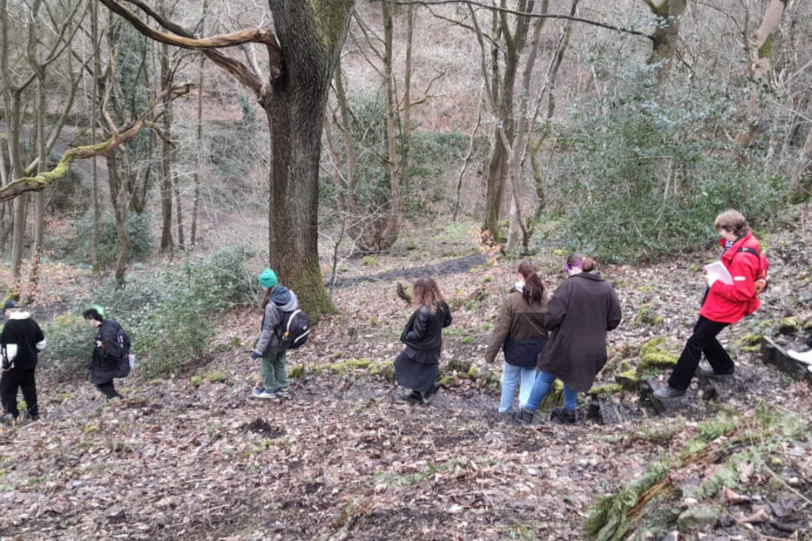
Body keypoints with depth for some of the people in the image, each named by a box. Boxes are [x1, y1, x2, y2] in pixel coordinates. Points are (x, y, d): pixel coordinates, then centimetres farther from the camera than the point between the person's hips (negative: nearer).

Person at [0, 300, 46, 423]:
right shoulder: (32, 322, 5)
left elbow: (11, 348, -23)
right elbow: (41, 343, 10)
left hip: (15, 364, -7)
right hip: (30, 362, 7)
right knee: (29, 388, 14)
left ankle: (11, 414, 4)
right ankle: (33, 413, 17)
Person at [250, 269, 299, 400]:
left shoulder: (271, 305, -34)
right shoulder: (290, 294, -13)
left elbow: (268, 330, -27)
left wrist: (258, 350, -18)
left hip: (273, 342, -7)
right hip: (285, 338, 7)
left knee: (266, 364, 18)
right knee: (280, 363, 26)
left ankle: (270, 390, 34)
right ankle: (283, 389, 38)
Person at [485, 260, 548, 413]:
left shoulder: (512, 299, -19)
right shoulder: (544, 298, -11)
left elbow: (501, 329, -16)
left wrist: (490, 353, -8)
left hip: (516, 347, -2)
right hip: (537, 347, 2)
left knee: (510, 378, 17)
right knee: (529, 374, 24)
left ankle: (505, 408, 32)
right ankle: (526, 404, 10)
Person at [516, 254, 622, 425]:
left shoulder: (570, 285, -15)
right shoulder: (607, 288, 0)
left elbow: (553, 315, -19)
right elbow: (615, 319, 5)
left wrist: (550, 326, 3)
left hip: (566, 344, -4)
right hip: (592, 349, 4)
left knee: (546, 377, 17)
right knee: (573, 376, 29)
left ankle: (529, 411, 27)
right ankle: (569, 412, 40)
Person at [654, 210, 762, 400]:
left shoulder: (742, 258, -31)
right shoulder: (739, 242, 0)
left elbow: (741, 292, -30)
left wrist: (716, 284, -20)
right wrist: (717, 275, 2)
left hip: (724, 308, -10)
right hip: (717, 303, 10)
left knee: (694, 343, -3)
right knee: (702, 335, 25)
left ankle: (677, 386, 6)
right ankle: (724, 367, 45)